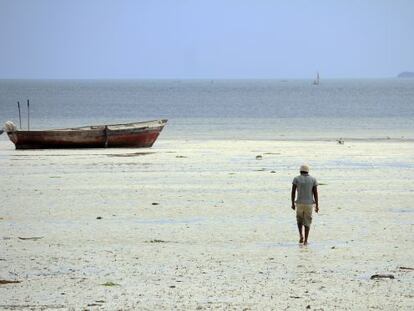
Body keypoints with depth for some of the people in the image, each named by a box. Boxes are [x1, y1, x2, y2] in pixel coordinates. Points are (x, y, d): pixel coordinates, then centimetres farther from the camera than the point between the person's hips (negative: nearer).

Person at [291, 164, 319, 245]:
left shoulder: (296, 179, -3)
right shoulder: (313, 179, 0)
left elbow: (293, 192, -5)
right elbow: (315, 193, -3)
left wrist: (293, 203, 3)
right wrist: (317, 205, -1)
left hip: (299, 203, 0)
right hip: (309, 204, 0)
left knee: (299, 219, 23)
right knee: (307, 222, 11)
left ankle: (301, 235, 3)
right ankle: (305, 241, 5)